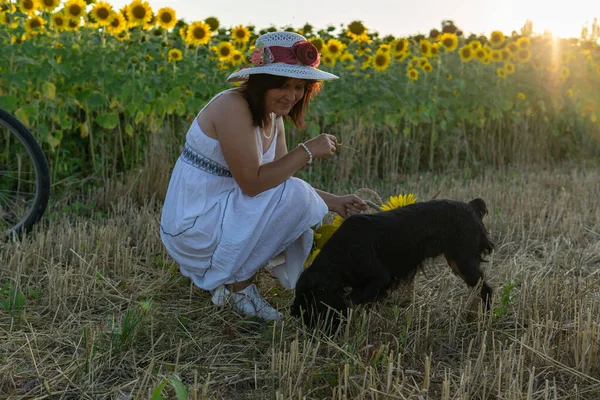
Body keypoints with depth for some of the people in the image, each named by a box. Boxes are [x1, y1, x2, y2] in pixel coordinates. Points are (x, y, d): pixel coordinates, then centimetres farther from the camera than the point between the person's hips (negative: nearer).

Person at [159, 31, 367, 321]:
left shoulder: (273, 118, 7)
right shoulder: (233, 106, -21)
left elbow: (280, 178, 9)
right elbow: (252, 183, -26)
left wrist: (333, 202, -2)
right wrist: (307, 151, -22)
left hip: (217, 215, 9)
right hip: (193, 228, -9)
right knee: (295, 197, -19)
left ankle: (206, 270, 13)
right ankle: (237, 283, -4)